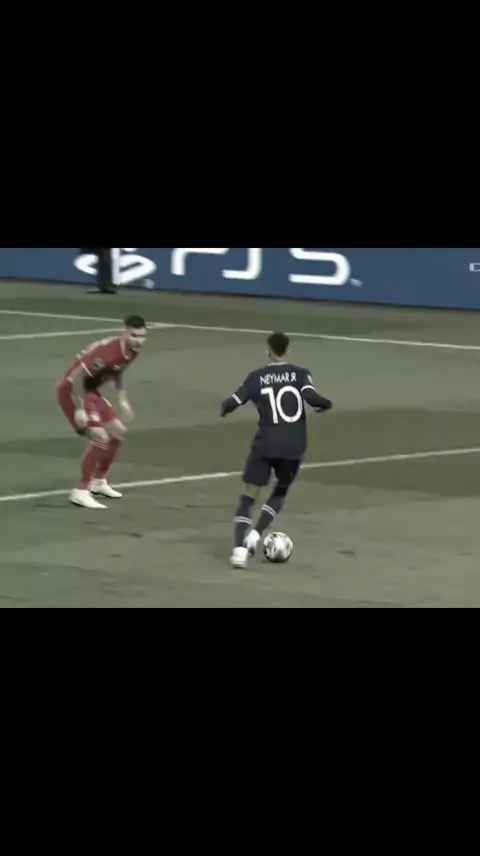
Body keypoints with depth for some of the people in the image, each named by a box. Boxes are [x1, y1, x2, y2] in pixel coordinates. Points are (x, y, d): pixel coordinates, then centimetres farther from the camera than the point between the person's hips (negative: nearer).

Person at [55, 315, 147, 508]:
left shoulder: (133, 351, -2)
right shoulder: (108, 352, -32)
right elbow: (77, 376, -31)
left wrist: (123, 400, 14)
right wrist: (80, 409, -31)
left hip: (91, 390, 10)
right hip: (72, 390, -10)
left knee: (118, 432, 17)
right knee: (100, 437, -21)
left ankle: (98, 482, 34)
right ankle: (81, 492, -11)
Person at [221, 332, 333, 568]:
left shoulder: (256, 378, 2)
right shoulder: (300, 374, 0)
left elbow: (232, 403, 0)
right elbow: (311, 397, -16)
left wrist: (225, 408, 22)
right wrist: (326, 404, 4)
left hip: (266, 445, -1)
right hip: (293, 447, 1)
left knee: (249, 495, 6)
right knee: (281, 491, 23)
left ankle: (240, 547, -11)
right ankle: (256, 534, 5)